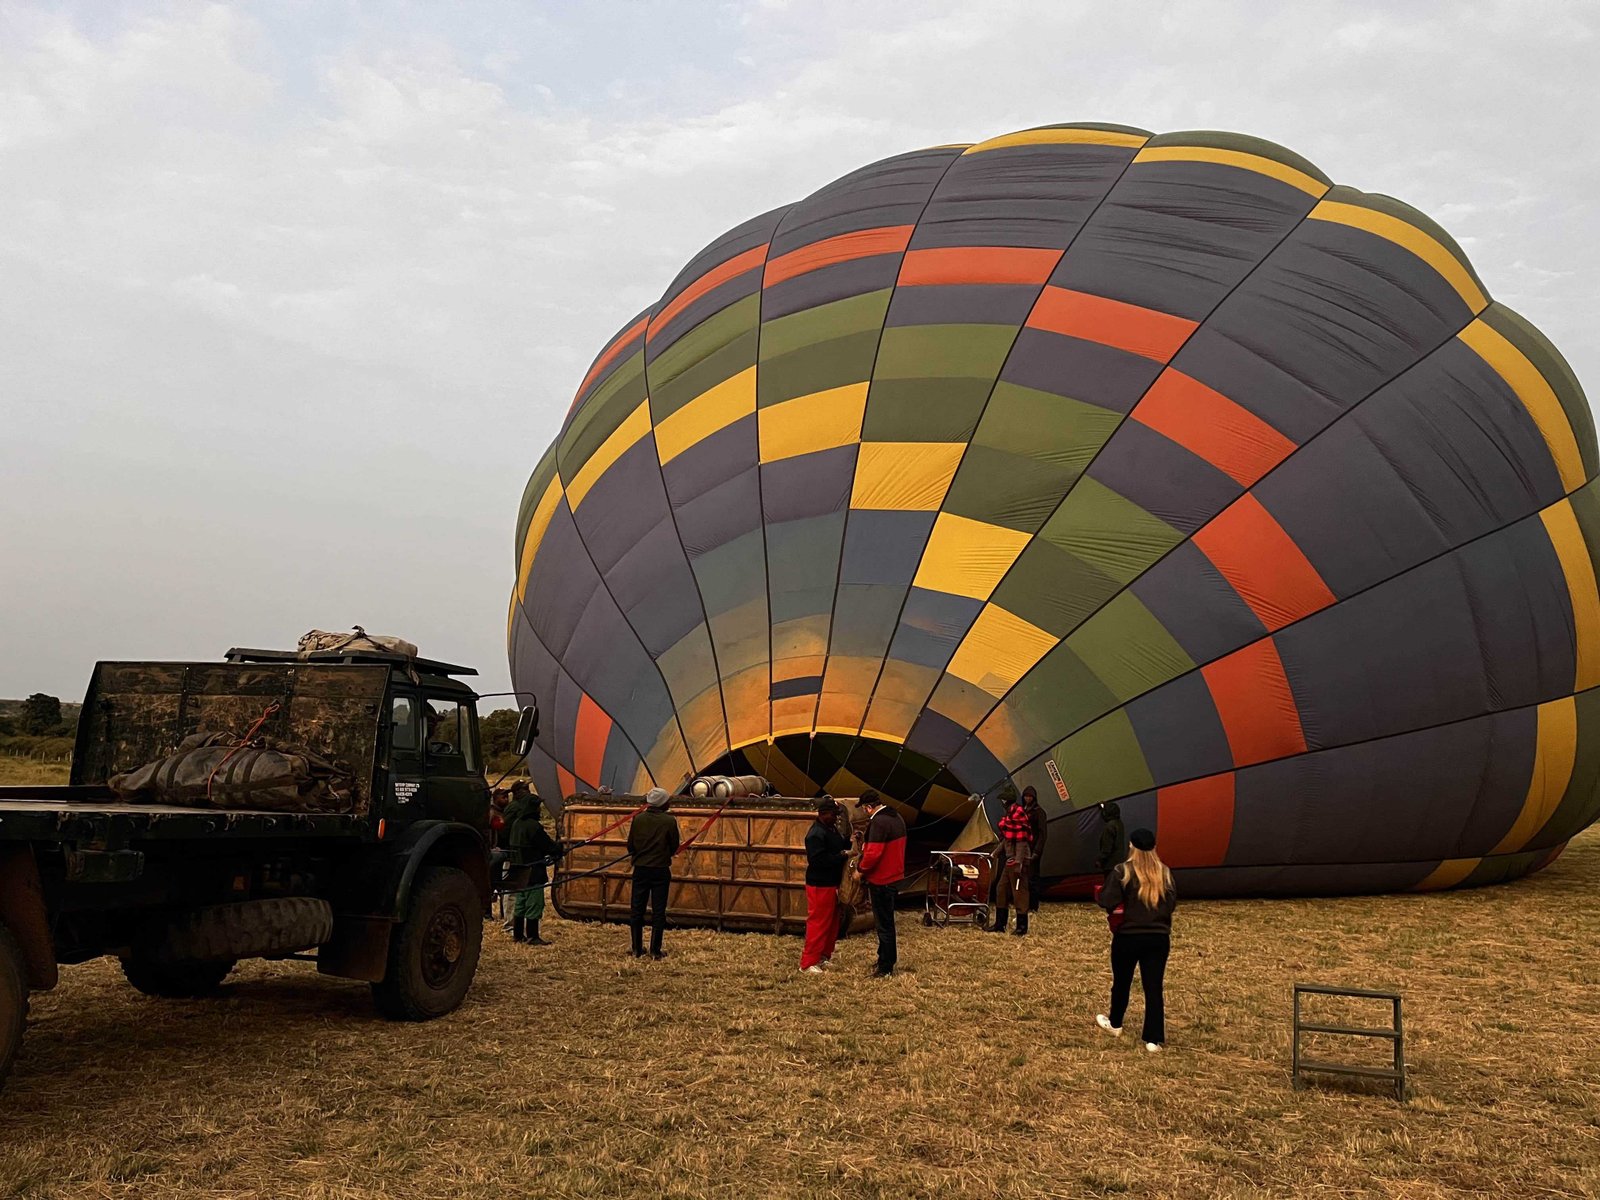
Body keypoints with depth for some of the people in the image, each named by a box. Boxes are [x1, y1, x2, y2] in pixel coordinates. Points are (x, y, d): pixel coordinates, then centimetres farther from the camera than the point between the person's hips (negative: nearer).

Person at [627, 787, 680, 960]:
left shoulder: (638, 819, -4)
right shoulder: (670, 821, -10)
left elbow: (630, 846, 2)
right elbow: (674, 847, -2)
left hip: (640, 869, 2)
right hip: (661, 870, -2)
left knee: (637, 910, 11)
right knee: (658, 911, 5)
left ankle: (637, 949, 15)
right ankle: (655, 950, 5)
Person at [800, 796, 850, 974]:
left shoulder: (832, 829, 10)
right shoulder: (816, 834, -21)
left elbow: (837, 847, 19)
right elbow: (818, 860, -28)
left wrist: (849, 841, -1)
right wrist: (843, 855, -25)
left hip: (832, 884, 10)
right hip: (819, 886, -10)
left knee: (832, 922, 17)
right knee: (818, 923, -7)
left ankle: (825, 956, 28)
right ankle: (808, 963, -1)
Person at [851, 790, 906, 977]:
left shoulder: (879, 822, -22)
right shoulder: (896, 818, 9)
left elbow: (873, 853, -26)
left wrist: (861, 870, -11)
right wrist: (866, 846, 13)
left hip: (881, 880, -10)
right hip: (894, 876, 10)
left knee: (884, 923, -1)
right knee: (886, 920, 19)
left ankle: (885, 967, 7)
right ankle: (887, 958, 29)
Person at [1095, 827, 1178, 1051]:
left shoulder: (1122, 871, -12)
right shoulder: (1164, 872, 0)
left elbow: (1107, 902, -17)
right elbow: (1172, 903, 4)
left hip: (1128, 937, -2)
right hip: (1159, 938, 2)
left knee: (1122, 982, 18)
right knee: (1154, 987, 5)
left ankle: (1115, 1024, 37)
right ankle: (1154, 1039, 3)